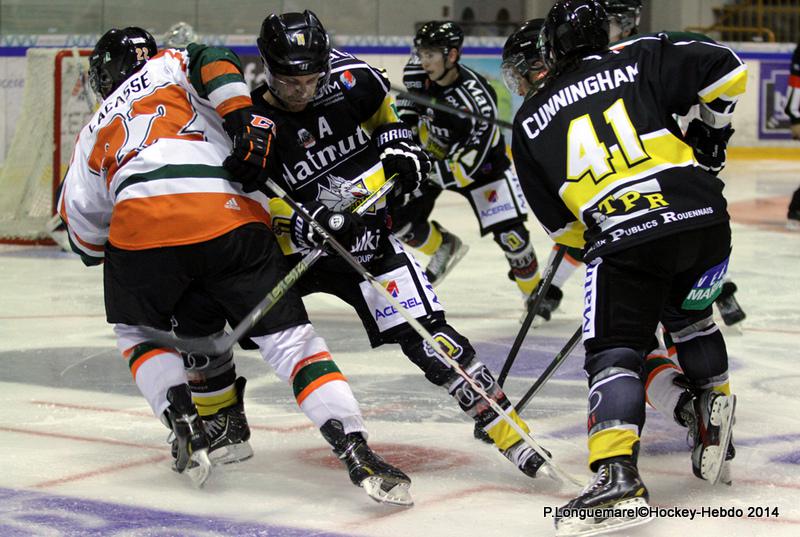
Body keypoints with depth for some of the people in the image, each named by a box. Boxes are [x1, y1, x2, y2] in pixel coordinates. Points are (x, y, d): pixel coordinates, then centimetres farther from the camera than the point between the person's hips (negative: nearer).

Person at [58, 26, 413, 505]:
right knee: (289, 336, 2)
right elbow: (214, 63, 3)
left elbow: (82, 222, 31)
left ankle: (185, 423, 10)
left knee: (137, 332, 29)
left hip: (140, 225, 1)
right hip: (230, 216, -1)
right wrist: (246, 122, -3)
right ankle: (356, 449, -12)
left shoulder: (97, 129, 32)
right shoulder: (171, 66, 27)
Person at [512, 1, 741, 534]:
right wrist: (712, 132, 22)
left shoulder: (531, 120, 16)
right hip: (703, 217, 2)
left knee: (615, 355, -1)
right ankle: (714, 416, 35)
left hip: (618, 239, -2)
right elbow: (727, 71, 6)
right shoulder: (640, 59, 13)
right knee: (689, 315, 31)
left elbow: (559, 221, 21)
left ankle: (618, 475, -20)